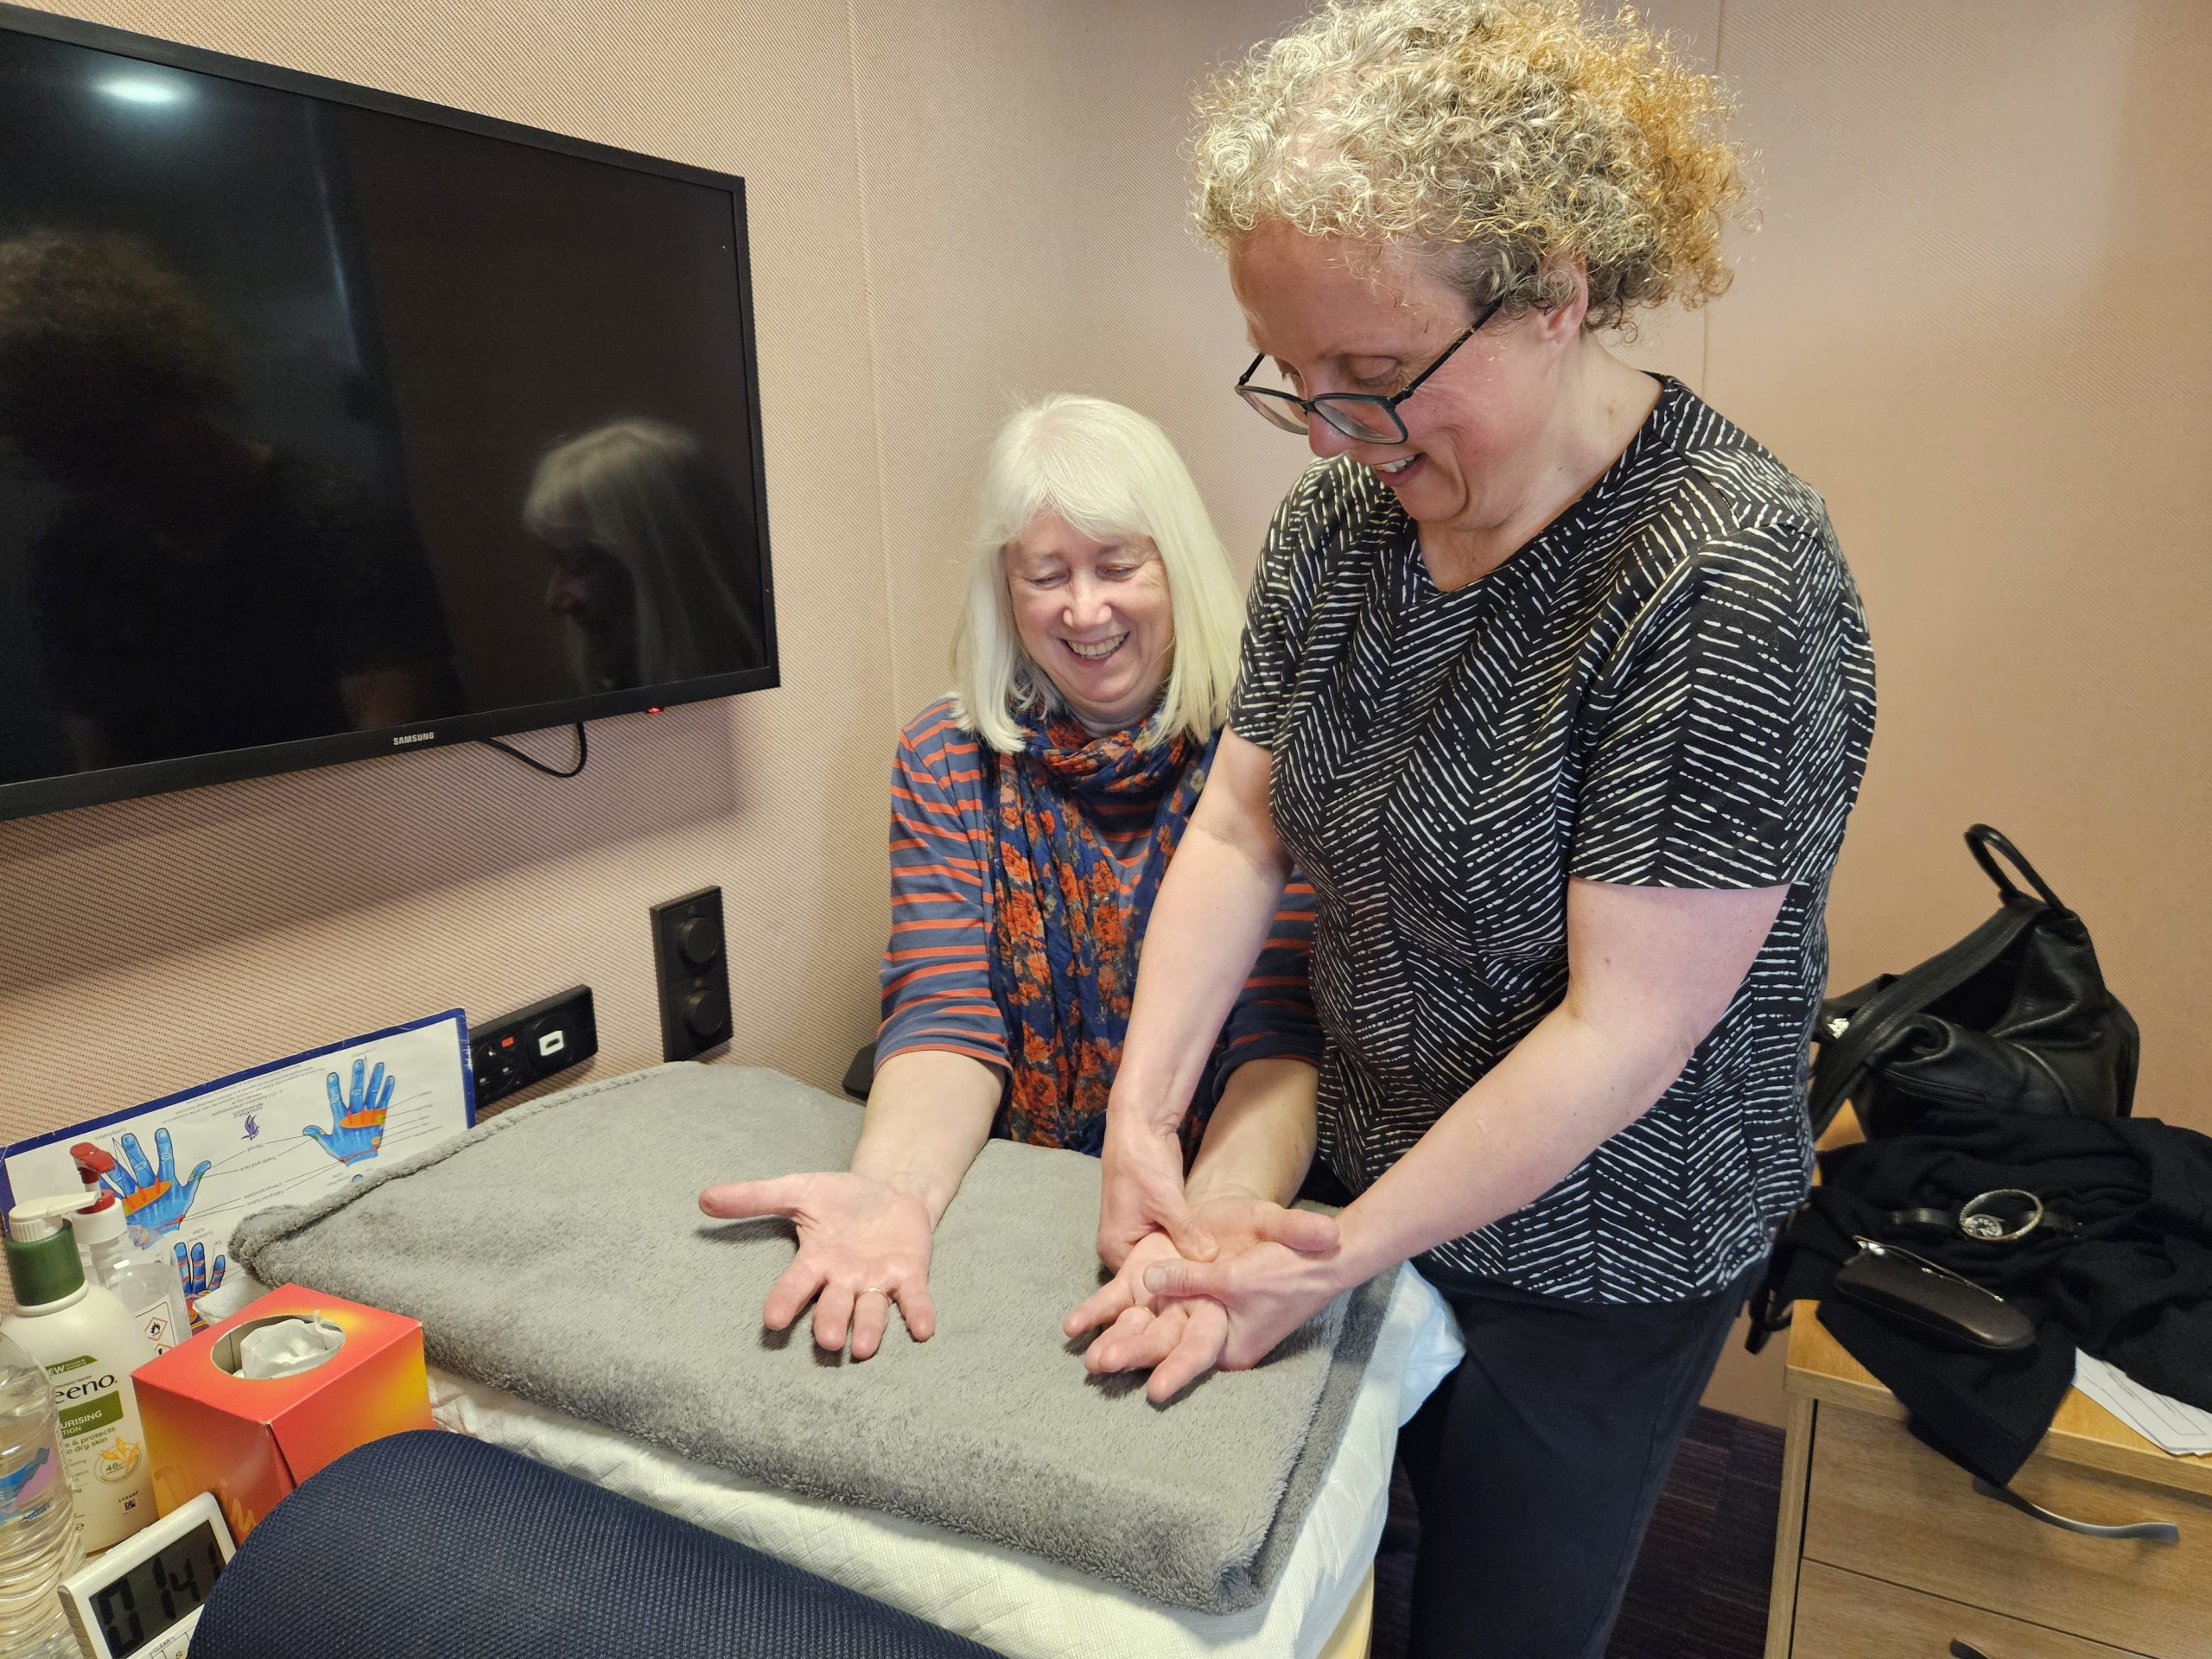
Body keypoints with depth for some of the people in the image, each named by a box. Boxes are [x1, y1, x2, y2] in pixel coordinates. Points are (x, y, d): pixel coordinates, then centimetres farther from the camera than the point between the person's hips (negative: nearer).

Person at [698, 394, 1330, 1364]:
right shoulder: (946, 760, 2)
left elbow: (1282, 1028, -12)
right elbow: (948, 1017, -6)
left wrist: (1226, 1201, -32)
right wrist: (892, 1187, -25)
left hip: (1224, 1188, -2)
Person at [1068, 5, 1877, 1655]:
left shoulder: (1731, 578, -27)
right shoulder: (1341, 512, -6)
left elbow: (1625, 1028, -26)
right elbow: (1240, 828, -3)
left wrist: (1340, 1260, -21)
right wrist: (1144, 1113, -11)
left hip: (1591, 1249, -5)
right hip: (1372, 1172, 6)